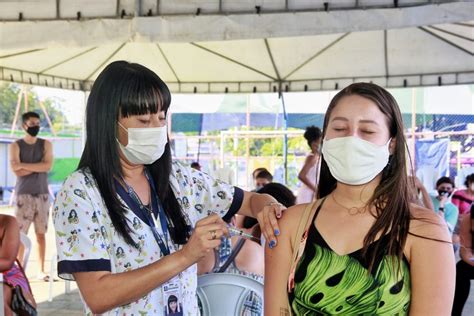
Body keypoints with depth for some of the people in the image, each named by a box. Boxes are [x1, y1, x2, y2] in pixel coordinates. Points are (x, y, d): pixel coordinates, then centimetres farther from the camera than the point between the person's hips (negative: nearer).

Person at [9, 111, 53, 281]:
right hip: (24, 195, -2)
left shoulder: (46, 144, 7)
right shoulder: (16, 146, 0)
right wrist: (38, 166, -10)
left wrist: (24, 165, -12)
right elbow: (17, 171, -12)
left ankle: (41, 270, 12)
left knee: (41, 233, 5)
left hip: (42, 194, 2)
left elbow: (48, 166, -10)